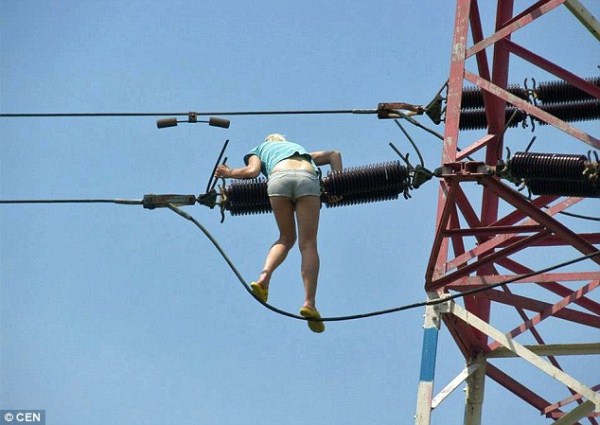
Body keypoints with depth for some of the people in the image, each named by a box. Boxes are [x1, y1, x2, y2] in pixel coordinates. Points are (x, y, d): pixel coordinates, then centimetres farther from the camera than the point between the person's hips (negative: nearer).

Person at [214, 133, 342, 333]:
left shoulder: (260, 148, 36)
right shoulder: (300, 148, 44)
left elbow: (252, 170, 14)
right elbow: (334, 154, 30)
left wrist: (229, 172, 30)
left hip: (278, 178, 0)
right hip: (307, 178, 0)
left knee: (286, 238, 18)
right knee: (308, 244, -3)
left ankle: (264, 277, -7)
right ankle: (309, 302, -19)